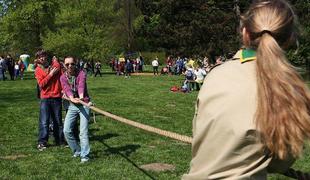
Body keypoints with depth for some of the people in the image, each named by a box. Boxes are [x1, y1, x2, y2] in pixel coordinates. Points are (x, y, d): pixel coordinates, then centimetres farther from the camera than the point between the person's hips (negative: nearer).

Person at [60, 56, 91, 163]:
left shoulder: (81, 74, -8)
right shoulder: (63, 77, 1)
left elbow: (81, 85, -29)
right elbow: (66, 89, -18)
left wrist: (81, 96, -50)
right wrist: (72, 98, -40)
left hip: (84, 104, -4)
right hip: (72, 105, 5)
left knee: (83, 131, -10)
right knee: (67, 130, 1)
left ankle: (85, 155, -1)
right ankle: (77, 151, 20)